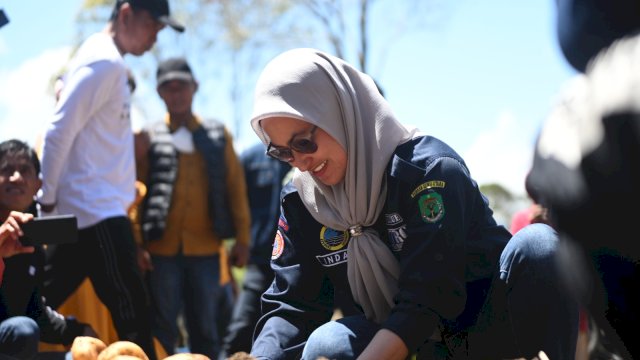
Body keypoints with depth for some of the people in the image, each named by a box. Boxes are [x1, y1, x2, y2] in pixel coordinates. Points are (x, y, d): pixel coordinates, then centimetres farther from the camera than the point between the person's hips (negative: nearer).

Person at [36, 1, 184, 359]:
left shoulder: (107, 61, 17)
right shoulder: (104, 61, -12)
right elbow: (59, 134, -17)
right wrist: (48, 197, -11)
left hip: (90, 209, 10)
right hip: (98, 211, -10)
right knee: (132, 313, -10)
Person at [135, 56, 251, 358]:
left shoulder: (217, 135, 10)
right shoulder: (148, 138, 5)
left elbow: (236, 187, 9)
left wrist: (242, 239, 3)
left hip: (205, 249, 2)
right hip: (162, 249, -1)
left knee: (205, 328, 6)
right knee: (162, 329, 2)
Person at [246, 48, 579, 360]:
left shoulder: (428, 167, -21)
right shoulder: (300, 201, -2)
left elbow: (425, 302, -28)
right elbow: (289, 306, -5)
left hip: (492, 332, -4)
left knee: (538, 245, -32)